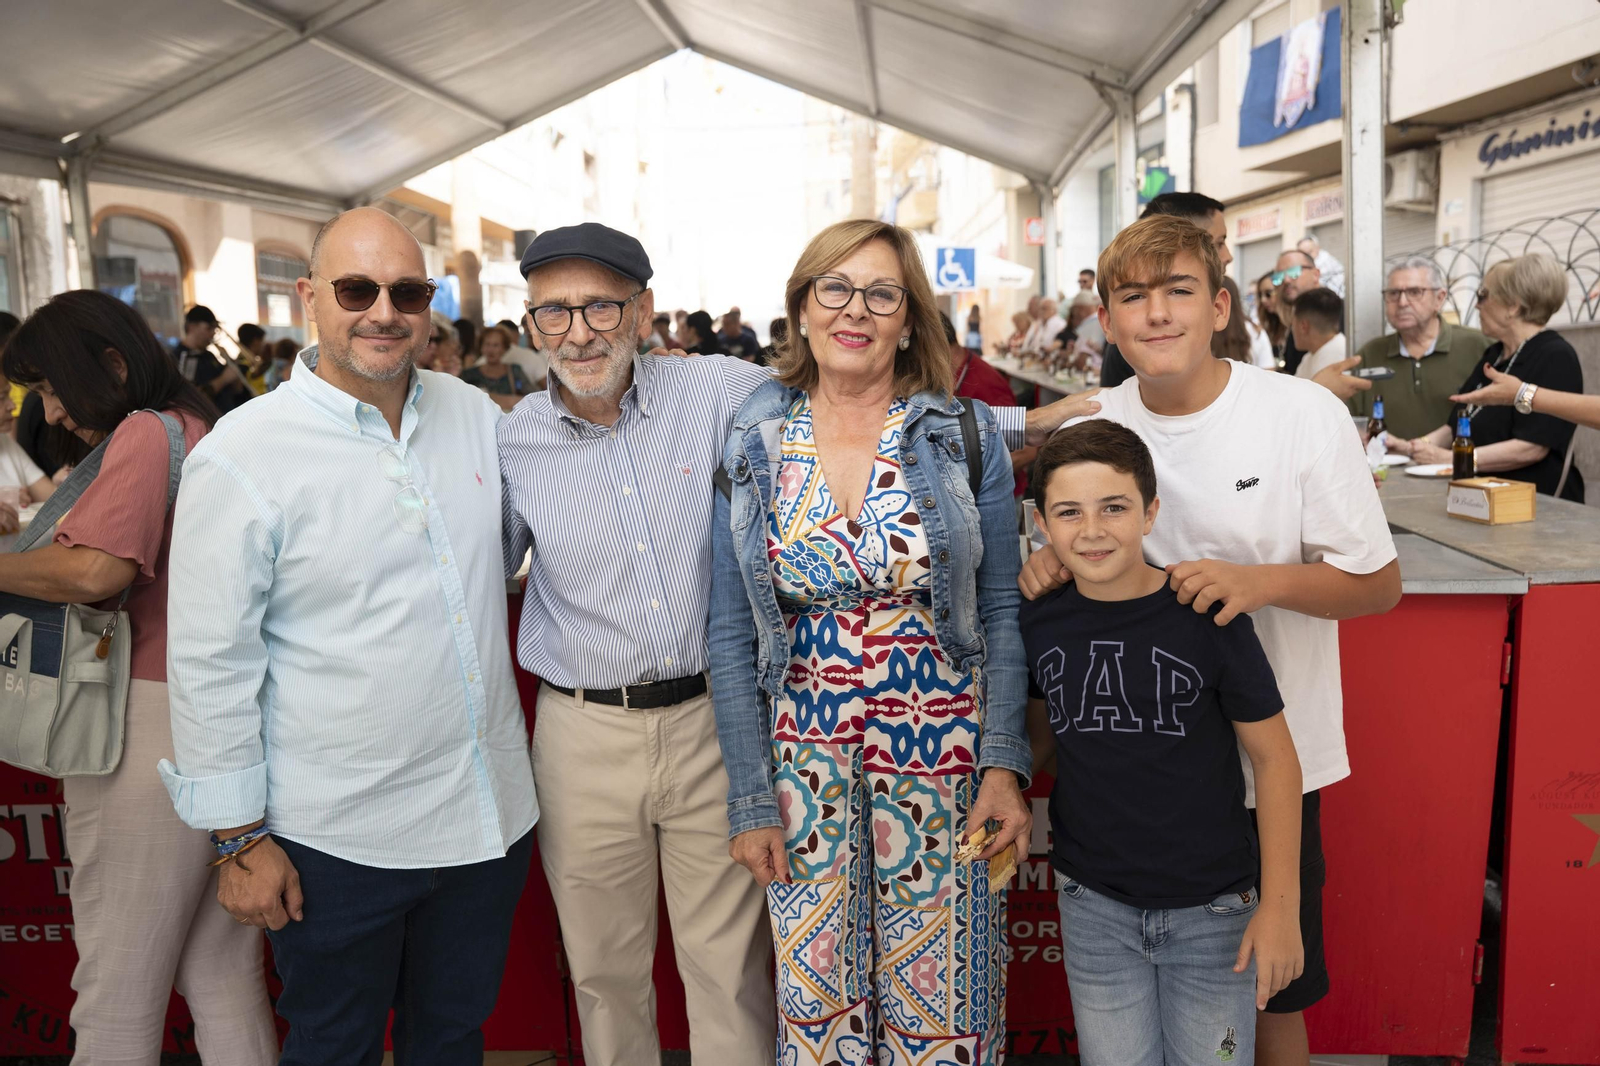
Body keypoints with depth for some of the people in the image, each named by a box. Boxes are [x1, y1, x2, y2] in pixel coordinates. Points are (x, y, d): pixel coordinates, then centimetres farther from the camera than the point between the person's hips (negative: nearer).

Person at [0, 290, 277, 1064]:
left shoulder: (145, 431, -10)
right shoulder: (203, 427, 17)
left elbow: (96, 571, -24)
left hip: (155, 723, -9)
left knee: (118, 980, 4)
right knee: (222, 970, 15)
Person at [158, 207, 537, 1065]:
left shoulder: (476, 415, 2)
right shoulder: (242, 456, -13)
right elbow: (211, 664, -10)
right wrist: (240, 839, -8)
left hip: (488, 814, 5)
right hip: (339, 840, -4)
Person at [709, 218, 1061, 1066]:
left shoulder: (965, 435, -3)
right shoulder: (754, 445, -1)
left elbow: (1001, 612, 0)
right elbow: (731, 634, 2)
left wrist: (1004, 763, -9)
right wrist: (750, 797, 0)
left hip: (942, 755, -1)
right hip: (805, 763, 1)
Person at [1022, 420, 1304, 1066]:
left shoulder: (1206, 618, -15)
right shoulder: (1038, 622, -6)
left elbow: (1274, 757, -8)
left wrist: (1280, 905, -8)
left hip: (1214, 910, -2)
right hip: (1094, 904, 2)